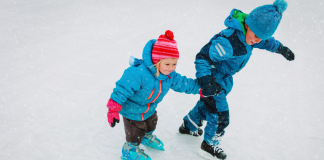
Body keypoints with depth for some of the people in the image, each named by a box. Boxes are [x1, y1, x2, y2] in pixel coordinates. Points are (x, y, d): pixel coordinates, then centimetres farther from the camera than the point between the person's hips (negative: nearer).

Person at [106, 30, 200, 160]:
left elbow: (183, 83, -2)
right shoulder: (139, 73, -42)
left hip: (150, 109, 7)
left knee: (151, 125, 34)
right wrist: (113, 109, -37)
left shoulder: (170, 76, -17)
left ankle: (147, 137, 68)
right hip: (132, 111, -7)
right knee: (135, 134, 14)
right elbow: (123, 89, -38)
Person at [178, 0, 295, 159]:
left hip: (225, 78, 9)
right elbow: (202, 57, -34)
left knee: (206, 104, 27)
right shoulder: (228, 42, -38)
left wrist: (281, 48, 25)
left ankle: (188, 126, 52)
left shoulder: (248, 33, -10)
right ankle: (210, 146, 25)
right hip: (213, 79, -9)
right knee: (220, 116, 0)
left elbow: (266, 41, 14)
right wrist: (205, 81, -43)